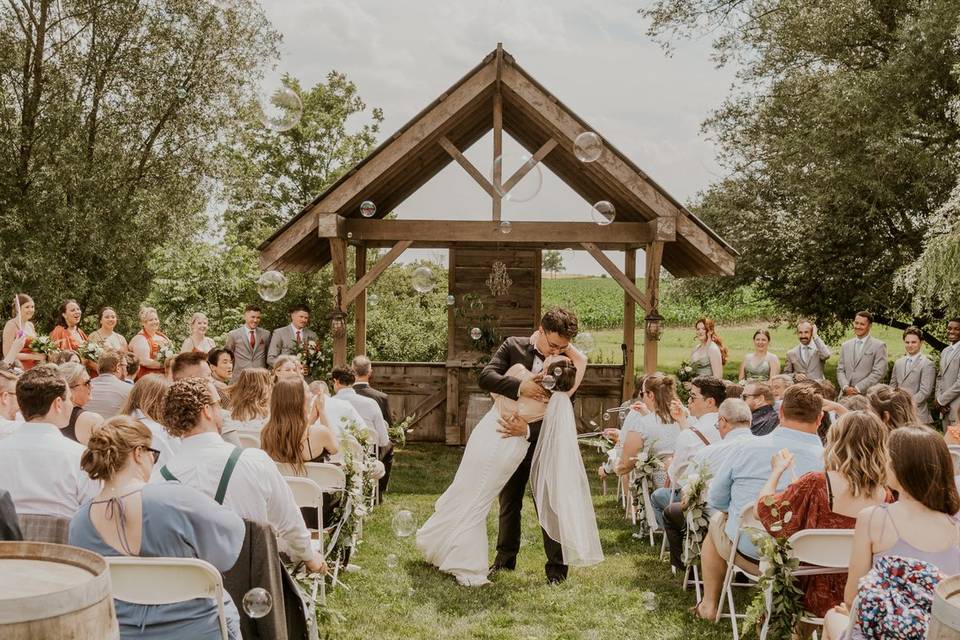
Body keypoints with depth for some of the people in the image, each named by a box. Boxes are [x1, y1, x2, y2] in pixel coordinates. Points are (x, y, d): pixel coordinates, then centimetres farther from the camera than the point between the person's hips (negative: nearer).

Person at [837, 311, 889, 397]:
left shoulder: (879, 346, 1)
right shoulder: (845, 346, 16)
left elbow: (879, 372, -7)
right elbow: (840, 370, 13)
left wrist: (858, 389, -12)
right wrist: (845, 387, -6)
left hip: (867, 395, -4)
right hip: (845, 395, 4)